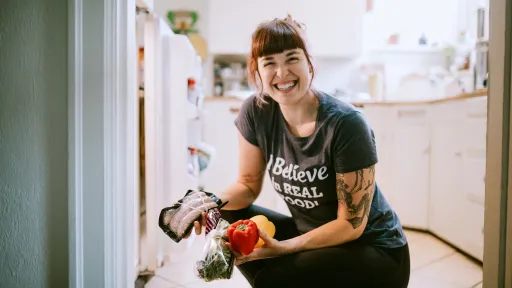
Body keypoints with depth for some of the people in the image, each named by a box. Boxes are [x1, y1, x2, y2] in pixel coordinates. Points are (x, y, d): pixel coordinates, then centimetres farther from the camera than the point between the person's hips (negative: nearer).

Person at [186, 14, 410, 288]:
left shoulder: (346, 124, -24)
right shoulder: (256, 111, -9)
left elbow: (351, 224, -19)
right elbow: (248, 184, 1)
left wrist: (283, 247, -28)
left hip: (376, 252, -5)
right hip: (311, 235, 6)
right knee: (229, 222, -12)